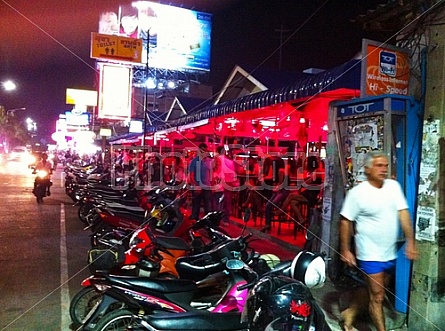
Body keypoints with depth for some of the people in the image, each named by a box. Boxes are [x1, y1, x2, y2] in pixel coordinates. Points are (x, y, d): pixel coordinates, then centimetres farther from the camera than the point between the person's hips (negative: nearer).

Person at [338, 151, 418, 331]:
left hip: (390, 253, 6)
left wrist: (410, 241, -6)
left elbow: (403, 213, 0)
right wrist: (345, 250, -10)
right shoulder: (357, 192, -14)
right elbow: (345, 221, -11)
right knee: (377, 297, 1)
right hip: (370, 255, -6)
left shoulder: (394, 186, 0)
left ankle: (350, 313, 41)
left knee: (376, 292, 22)